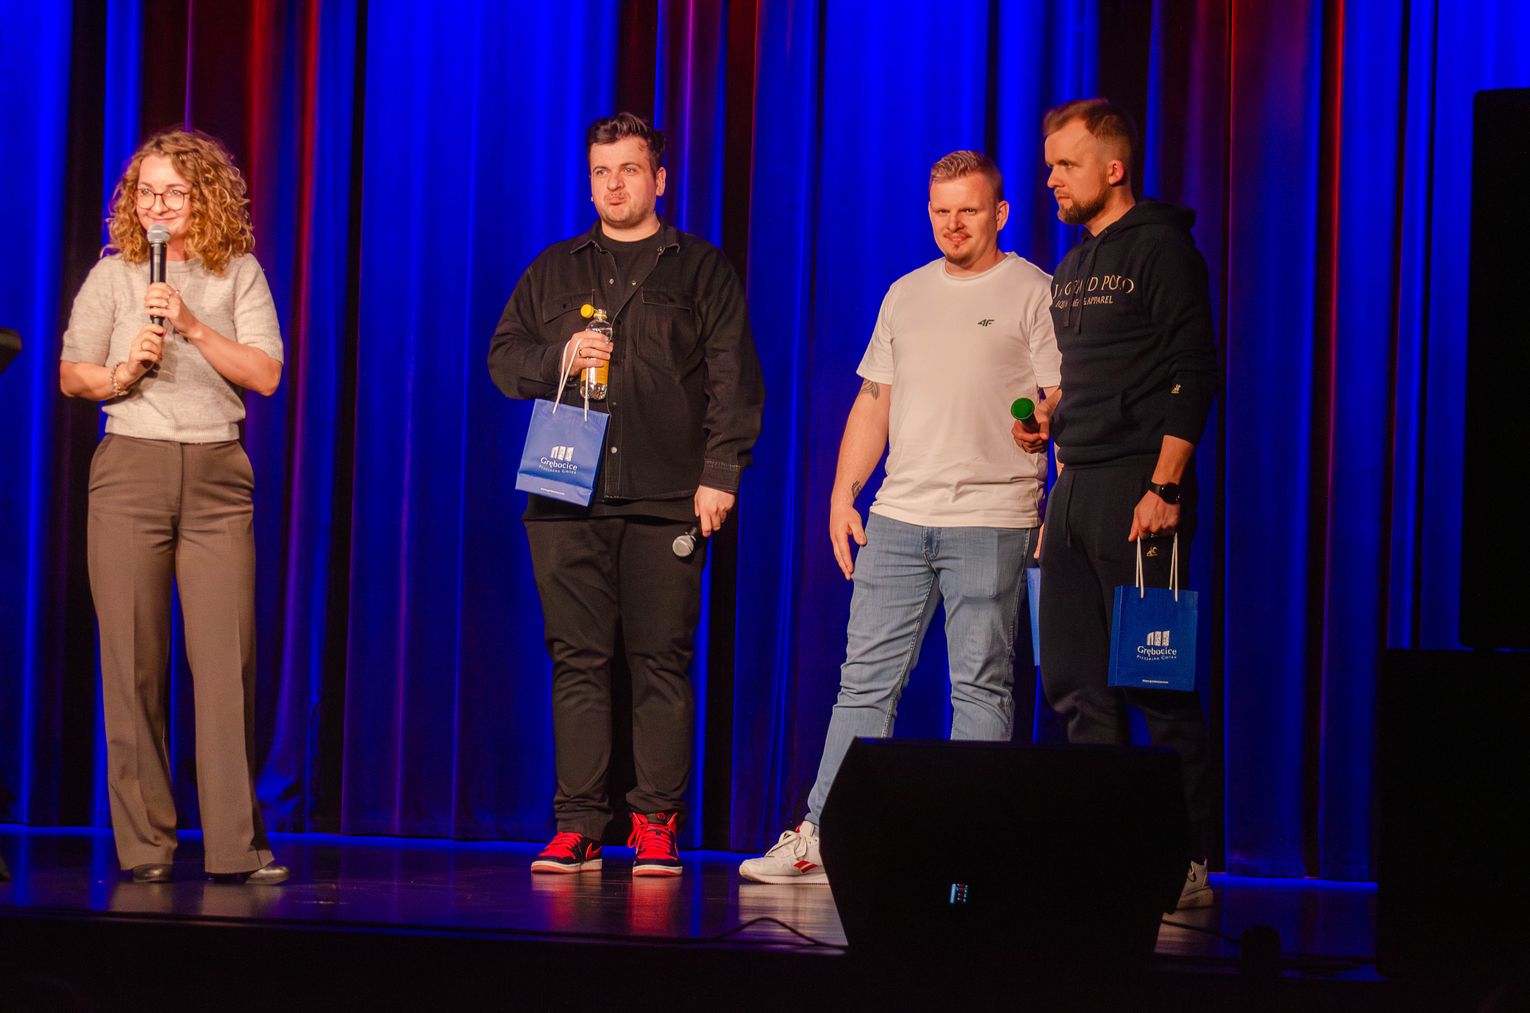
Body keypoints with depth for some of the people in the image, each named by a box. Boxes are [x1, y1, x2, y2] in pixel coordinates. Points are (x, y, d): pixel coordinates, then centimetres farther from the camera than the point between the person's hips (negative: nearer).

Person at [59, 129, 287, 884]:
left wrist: (192, 324, -11)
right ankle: (142, 844, 4)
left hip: (217, 478, 0)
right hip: (130, 469, 0)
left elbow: (265, 373, 0)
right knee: (133, 660, -2)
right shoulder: (112, 276, 11)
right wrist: (122, 373, -9)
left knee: (227, 658, -8)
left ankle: (237, 844, -4)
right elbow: (70, 374, 11)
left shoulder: (239, 275, 10)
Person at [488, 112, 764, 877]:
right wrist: (558, 358, -4)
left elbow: (733, 377, 4)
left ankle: (656, 828, 1)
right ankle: (577, 828, 2)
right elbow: (502, 356, 17)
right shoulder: (553, 271, 19)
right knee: (578, 662, 0)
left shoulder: (700, 269, 10)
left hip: (665, 499, -2)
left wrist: (720, 473, -6)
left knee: (661, 663, -3)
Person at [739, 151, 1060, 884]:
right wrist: (843, 493, 11)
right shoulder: (906, 295, 17)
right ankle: (820, 836, 5)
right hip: (898, 518, 5)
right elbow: (873, 402, 19)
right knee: (866, 677, 4)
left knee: (980, 684, -1)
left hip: (990, 520, -5)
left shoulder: (1032, 294, 0)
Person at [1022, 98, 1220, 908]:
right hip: (1074, 486, 9)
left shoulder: (1160, 246, -6)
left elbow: (1192, 374, -12)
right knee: (1074, 680, 7)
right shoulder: (1074, 263, 19)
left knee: (1157, 677, -7)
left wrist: (1164, 487, -18)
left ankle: (1188, 861, -3)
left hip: (1137, 486, -9)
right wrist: (1047, 413, 7)